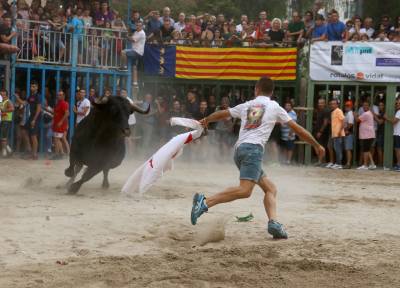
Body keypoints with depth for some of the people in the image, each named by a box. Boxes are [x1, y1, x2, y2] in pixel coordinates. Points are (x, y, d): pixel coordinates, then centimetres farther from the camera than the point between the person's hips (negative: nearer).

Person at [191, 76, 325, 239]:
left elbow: (222, 114, 36)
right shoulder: (274, 107, 12)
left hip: (239, 149, 7)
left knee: (270, 188, 10)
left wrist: (206, 120, 57)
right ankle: (205, 202, -34)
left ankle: (273, 222, -10)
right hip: (253, 148, -7)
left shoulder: (246, 106, 22)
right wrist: (317, 145, 25)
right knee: (245, 190, -22)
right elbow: (297, 129, 16)